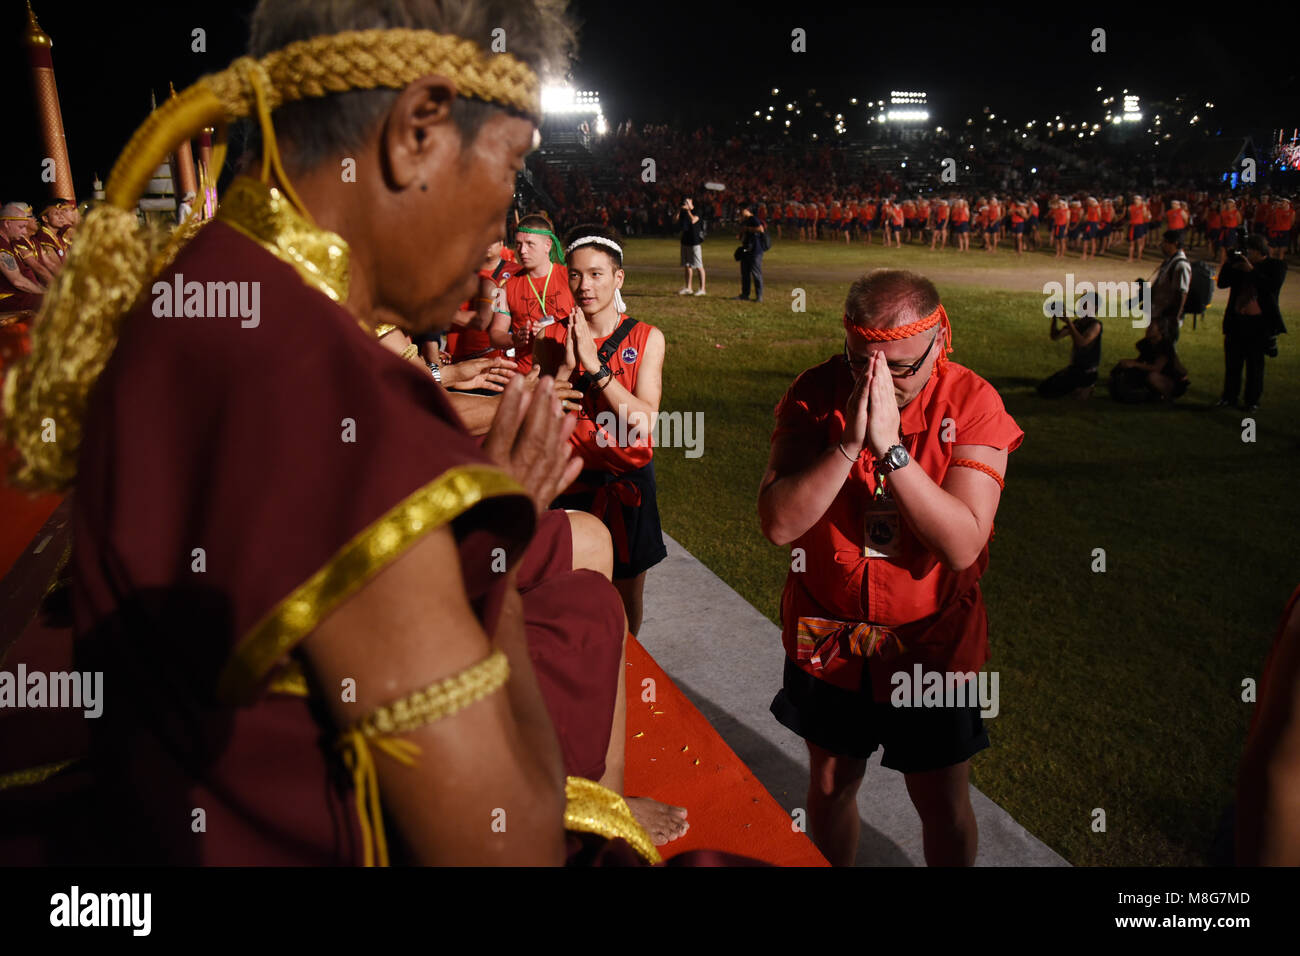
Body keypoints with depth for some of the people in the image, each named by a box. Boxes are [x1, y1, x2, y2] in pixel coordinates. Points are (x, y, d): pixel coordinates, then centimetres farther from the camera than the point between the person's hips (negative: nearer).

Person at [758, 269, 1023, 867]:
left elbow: (963, 544, -27)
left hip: (930, 640, -1)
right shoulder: (816, 393, -13)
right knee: (829, 784, 21)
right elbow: (778, 524, -22)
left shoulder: (972, 403, -16)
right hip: (827, 633, 2)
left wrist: (890, 446, -33)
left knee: (944, 807, 15)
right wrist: (847, 442, -32)